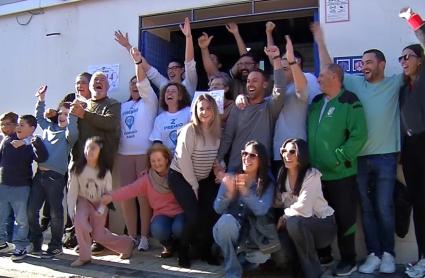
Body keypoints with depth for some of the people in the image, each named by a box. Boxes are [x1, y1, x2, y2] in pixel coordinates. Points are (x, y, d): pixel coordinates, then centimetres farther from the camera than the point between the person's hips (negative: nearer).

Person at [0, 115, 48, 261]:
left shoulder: (32, 145, -9)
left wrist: (35, 141, -40)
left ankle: (20, 247, 13)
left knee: (21, 220, 2)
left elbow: (42, 158, -28)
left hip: (21, 187, -4)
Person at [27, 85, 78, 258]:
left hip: (55, 176, -6)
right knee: (32, 210, 8)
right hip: (40, 174, 6)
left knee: (55, 212, 0)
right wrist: (41, 99, 26)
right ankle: (36, 241, 25)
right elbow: (38, 116, 34)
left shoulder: (68, 132, 1)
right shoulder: (49, 127, 18)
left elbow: (73, 134, -23)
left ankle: (55, 246, 13)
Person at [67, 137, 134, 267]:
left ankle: (126, 243, 25)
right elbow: (72, 190, -13)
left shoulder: (105, 171, -17)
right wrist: (71, 209, -17)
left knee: (98, 235, -3)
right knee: (79, 222, -28)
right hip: (84, 201, 1)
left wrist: (101, 209, -18)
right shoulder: (78, 169, -16)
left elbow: (108, 192, -11)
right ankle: (84, 256, -9)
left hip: (100, 203, -1)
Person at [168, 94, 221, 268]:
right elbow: (184, 160, -19)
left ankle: (206, 250, 14)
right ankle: (183, 252, 8)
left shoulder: (216, 131, 0)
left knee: (211, 213, -9)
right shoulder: (190, 130, -17)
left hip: (203, 180, 5)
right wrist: (194, 185, -15)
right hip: (181, 177, -5)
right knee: (194, 216, -17)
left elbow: (215, 157, 8)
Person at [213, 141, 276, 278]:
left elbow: (261, 210, -24)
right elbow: (218, 209, -12)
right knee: (227, 220, -33)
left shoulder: (267, 184, -7)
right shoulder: (230, 177, -6)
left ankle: (241, 255, 13)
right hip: (229, 229, 0)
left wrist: (245, 191, -41)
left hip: (253, 233, 1)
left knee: (261, 256, -25)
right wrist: (229, 193, -33)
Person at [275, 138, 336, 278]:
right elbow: (279, 202, -1)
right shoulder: (283, 174, -1)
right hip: (301, 227, 5)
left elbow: (303, 208, -28)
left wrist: (284, 217, -14)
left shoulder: (312, 175, -21)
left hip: (323, 224, -5)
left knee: (294, 222, -35)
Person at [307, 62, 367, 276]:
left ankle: (348, 260, 19)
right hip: (316, 172, 6)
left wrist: (339, 158, -17)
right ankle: (323, 254, 31)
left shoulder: (349, 101, -9)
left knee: (344, 218, 4)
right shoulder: (316, 102, 12)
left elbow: (359, 134, -16)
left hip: (340, 174, -6)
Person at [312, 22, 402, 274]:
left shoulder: (395, 83, 5)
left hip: (385, 156, -2)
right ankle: (374, 253, 17)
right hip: (360, 156, 2)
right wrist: (320, 41, 8)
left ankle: (388, 254, 17)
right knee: (366, 208, 7)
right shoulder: (355, 83, 10)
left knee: (384, 208, 2)